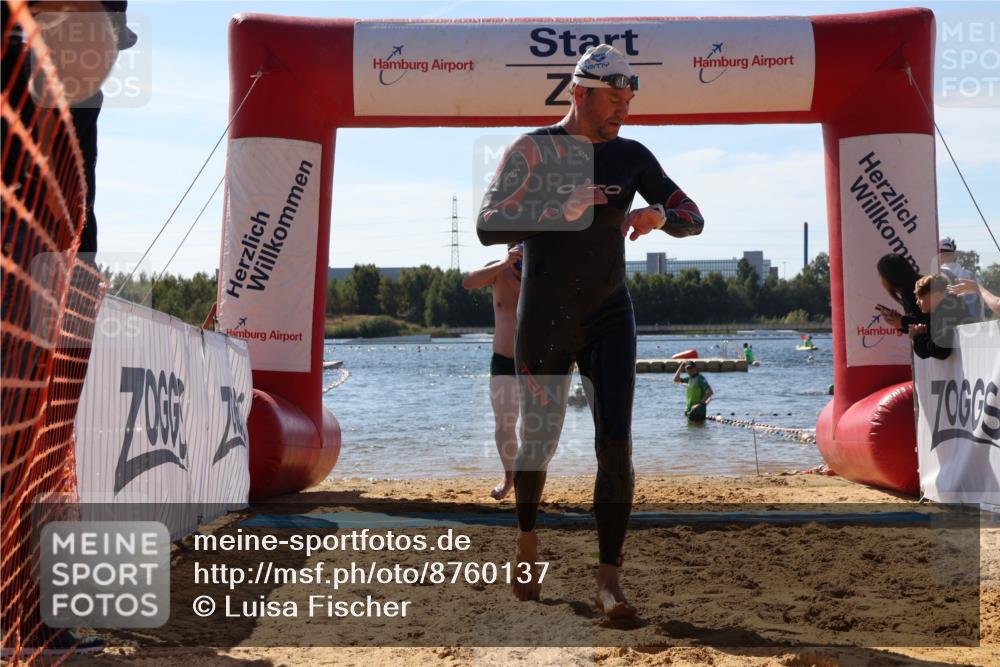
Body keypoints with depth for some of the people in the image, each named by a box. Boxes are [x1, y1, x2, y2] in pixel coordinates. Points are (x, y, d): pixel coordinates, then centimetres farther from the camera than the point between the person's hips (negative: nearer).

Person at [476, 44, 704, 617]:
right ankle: (528, 535, 38)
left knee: (616, 446, -8)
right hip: (544, 322, -2)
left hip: (609, 317, 3)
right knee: (540, 442, 9)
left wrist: (660, 216, -16)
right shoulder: (533, 150, -7)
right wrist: (559, 211, -29)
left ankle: (609, 579, -3)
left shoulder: (631, 156, 4)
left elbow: (694, 218, 7)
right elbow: (489, 226, -16)